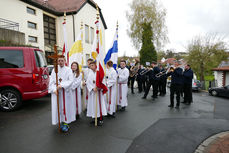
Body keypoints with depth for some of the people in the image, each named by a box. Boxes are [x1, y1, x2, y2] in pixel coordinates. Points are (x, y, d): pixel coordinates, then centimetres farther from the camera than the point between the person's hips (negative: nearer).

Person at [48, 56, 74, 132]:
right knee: (57, 107, 4)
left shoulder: (68, 70, 0)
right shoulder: (54, 70, 7)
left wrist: (62, 85, -20)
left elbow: (71, 80, -9)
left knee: (66, 106, 1)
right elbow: (51, 81, 3)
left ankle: (65, 123, 12)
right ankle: (61, 122, 17)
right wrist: (54, 89, -13)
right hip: (56, 91, 2)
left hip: (66, 91, -2)